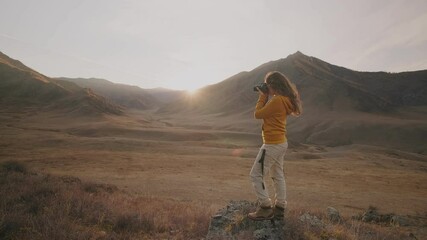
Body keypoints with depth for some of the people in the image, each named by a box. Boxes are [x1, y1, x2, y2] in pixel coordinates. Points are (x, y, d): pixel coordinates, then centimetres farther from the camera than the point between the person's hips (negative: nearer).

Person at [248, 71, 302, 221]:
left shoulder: (277, 100, -22)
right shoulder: (284, 100, 7)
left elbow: (258, 114, -15)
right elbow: (267, 113, 15)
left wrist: (263, 96, -5)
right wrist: (266, 96, 7)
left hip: (272, 144, -10)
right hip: (281, 143, 10)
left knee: (256, 175, 0)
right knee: (278, 175, 17)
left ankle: (265, 208, 5)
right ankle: (279, 208, 26)